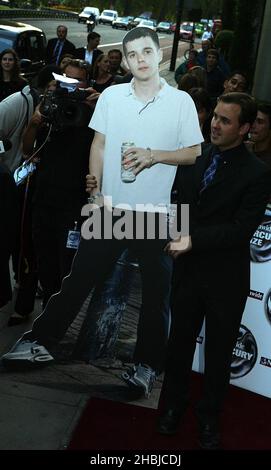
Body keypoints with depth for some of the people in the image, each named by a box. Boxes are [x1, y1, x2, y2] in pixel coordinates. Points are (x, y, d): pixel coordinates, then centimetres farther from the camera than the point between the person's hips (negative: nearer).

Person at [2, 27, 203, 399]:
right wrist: (96, 193, 2)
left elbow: (194, 153, 1)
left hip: (155, 212, -1)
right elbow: (99, 146, 8)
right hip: (110, 206, 1)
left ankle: (147, 364, 19)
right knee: (80, 277, 7)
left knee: (156, 292, 6)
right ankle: (40, 341, 19)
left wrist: (154, 155, -14)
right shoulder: (111, 95, 4)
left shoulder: (181, 101, -1)